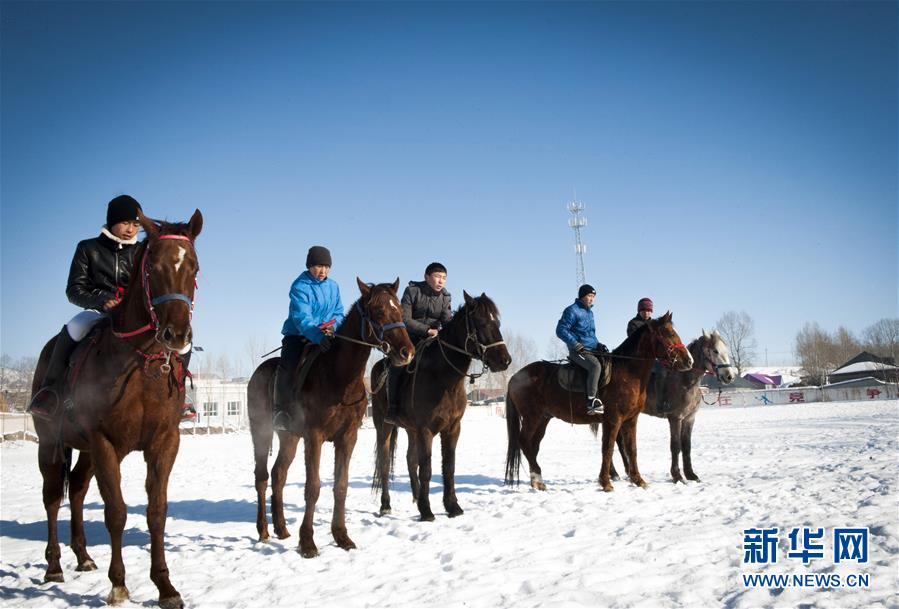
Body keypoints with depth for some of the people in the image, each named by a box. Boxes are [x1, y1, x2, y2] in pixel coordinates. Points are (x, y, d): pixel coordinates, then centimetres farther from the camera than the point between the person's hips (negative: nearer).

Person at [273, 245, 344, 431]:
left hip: (324, 337, 5)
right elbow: (302, 318, -22)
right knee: (288, 366, -23)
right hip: (297, 336, -5)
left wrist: (333, 326, -12)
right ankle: (281, 410, -13)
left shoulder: (333, 287, 9)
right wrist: (318, 337, -37)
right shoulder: (299, 287, -10)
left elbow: (339, 313, 12)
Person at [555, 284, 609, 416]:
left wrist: (598, 345, 13)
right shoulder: (572, 311, -6)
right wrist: (576, 345, -17)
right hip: (578, 351, -9)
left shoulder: (589, 312, 21)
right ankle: (592, 401, -34)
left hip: (592, 350, 9)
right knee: (595, 365, -32)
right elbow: (561, 330, -12)